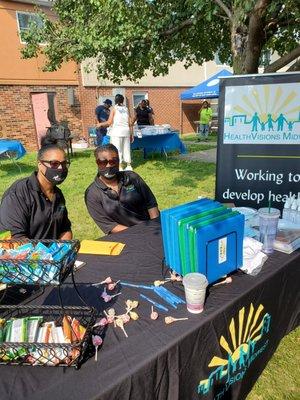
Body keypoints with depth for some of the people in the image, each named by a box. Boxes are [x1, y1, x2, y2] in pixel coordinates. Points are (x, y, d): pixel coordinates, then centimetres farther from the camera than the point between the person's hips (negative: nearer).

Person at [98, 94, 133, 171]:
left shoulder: (114, 109, -1)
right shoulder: (126, 109, 9)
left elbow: (109, 122, -6)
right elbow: (130, 123, 6)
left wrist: (101, 124, 11)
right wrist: (131, 134, 13)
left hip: (117, 131, -4)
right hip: (126, 131, 4)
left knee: (117, 149, -1)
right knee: (126, 149, 10)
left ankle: (120, 167, -2)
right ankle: (129, 166, 14)